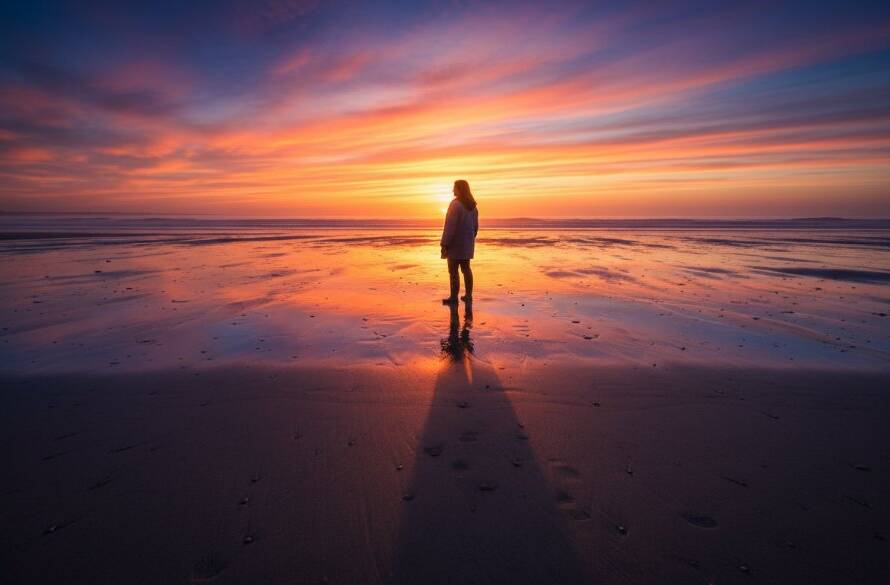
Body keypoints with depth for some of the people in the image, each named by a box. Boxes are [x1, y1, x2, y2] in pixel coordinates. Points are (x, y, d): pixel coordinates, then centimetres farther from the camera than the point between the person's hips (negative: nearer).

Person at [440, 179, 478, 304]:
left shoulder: (456, 204, -16)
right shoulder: (472, 205, 9)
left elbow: (450, 226, -20)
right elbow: (475, 226, 14)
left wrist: (445, 244, -17)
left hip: (456, 243, -8)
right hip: (467, 243, 8)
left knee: (453, 271, -2)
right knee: (466, 268, 14)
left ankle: (454, 297, 1)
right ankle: (468, 296, 18)